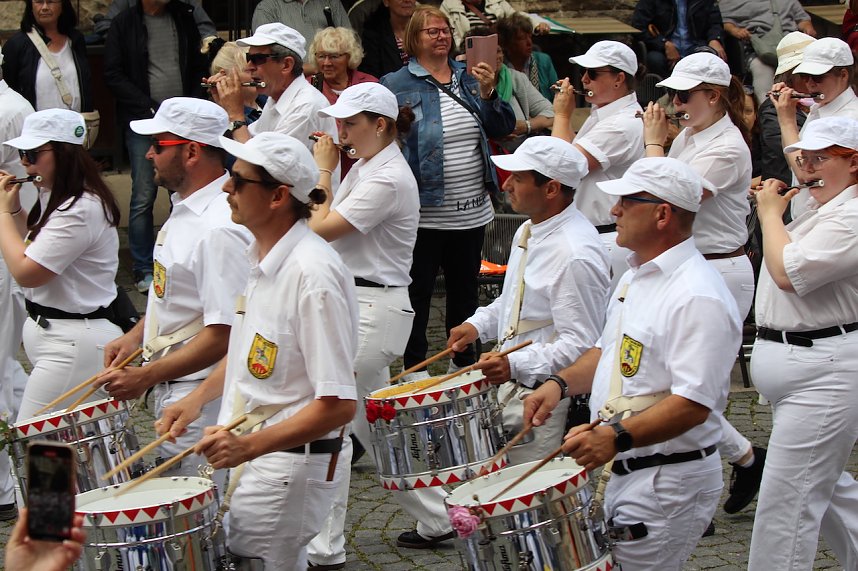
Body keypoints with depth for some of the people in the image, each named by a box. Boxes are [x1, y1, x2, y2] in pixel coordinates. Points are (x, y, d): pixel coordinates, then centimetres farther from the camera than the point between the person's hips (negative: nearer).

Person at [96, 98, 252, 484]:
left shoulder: (220, 229, -24)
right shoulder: (186, 208, 9)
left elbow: (225, 333, -26)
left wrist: (146, 376, -24)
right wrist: (137, 335, 9)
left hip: (201, 397, -10)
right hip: (171, 392, 10)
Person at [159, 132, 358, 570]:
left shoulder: (312, 274, -23)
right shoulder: (262, 256, 5)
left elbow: (338, 404, -25)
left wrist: (250, 446, -30)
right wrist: (200, 397, 10)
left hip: (287, 464, -9)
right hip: (244, 451, 9)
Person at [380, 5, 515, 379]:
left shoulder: (469, 78, 9)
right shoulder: (397, 85, -5)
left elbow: (503, 128, 6)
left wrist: (488, 93, -8)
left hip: (472, 210, 5)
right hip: (425, 212, -5)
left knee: (465, 288, 17)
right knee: (418, 290, 3)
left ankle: (464, 361, 30)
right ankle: (414, 367, 15)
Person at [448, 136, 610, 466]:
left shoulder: (575, 254, -23)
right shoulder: (528, 231, 9)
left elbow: (580, 346, -24)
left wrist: (517, 365, -33)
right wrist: (479, 325, 9)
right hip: (513, 389, 10)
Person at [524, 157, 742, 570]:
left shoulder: (698, 297, -21)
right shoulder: (636, 276, 11)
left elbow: (694, 404, -27)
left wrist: (618, 436, -37)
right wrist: (562, 384, 5)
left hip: (667, 485, -10)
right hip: (615, 471, 10)